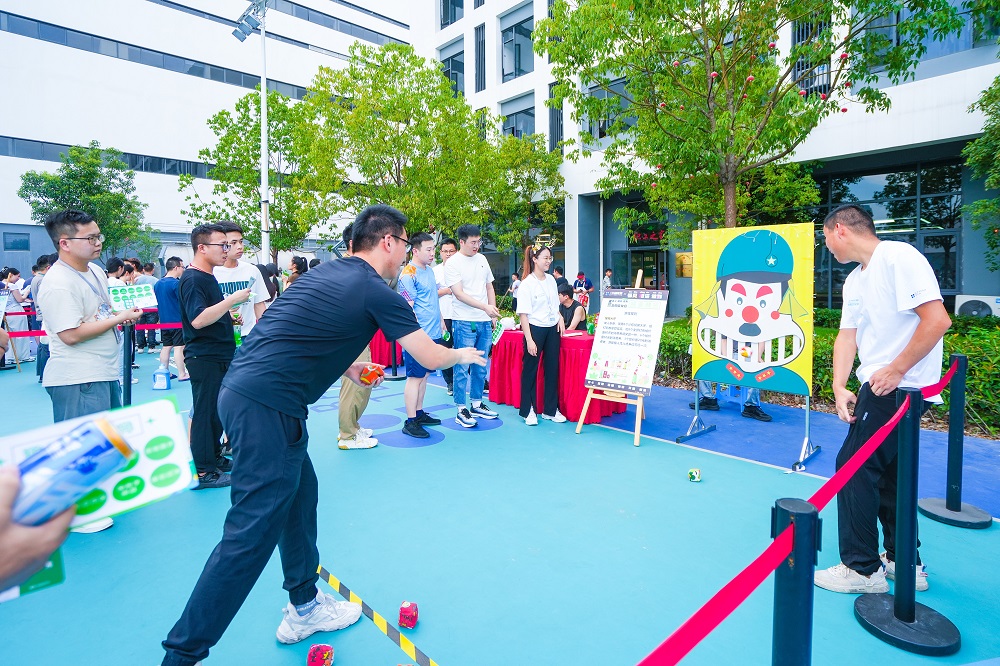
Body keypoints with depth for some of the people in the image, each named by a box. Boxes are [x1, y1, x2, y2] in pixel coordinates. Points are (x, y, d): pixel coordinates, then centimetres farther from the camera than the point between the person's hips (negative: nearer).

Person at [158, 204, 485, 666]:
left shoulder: (328, 272, 15)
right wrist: (463, 354, 14)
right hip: (266, 405, -10)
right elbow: (430, 357, -6)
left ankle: (303, 608, 34)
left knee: (301, 493, 19)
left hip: (242, 389, 10)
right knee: (252, 531, -1)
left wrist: (346, 366, 21)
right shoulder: (375, 291, -10)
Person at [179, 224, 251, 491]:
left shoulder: (208, 277, 15)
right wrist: (232, 300, -25)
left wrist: (229, 316, 14)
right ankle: (203, 472, 7)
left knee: (217, 410, 18)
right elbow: (197, 319, -27)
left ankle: (214, 457, 31)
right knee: (204, 412, -2)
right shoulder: (192, 279, -16)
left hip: (219, 356, 10)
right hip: (204, 357, -10)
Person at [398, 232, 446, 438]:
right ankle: (410, 422, 6)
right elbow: (408, 308, -17)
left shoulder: (430, 270, 14)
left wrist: (441, 322, 19)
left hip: (433, 334, 8)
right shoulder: (408, 274, -13)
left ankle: (419, 413, 27)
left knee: (423, 375, 15)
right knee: (415, 377, -2)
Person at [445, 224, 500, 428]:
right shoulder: (453, 263, -7)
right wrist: (485, 307, -23)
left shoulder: (481, 259, 12)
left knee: (481, 366, 12)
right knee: (462, 367, -1)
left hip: (485, 322, 6)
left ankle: (477, 404, 25)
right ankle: (461, 410, 7)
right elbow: (459, 294, -14)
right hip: (464, 322, -6)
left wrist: (494, 314, 9)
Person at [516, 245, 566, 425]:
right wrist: (529, 340, -17)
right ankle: (528, 410, 17)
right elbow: (523, 314, -13)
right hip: (535, 329, -6)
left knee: (552, 369, 10)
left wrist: (560, 318, 2)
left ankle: (550, 409, 22)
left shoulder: (551, 279, 8)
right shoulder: (527, 284, -11)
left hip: (552, 329, 6)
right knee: (530, 370, 4)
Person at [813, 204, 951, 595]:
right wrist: (839, 388, -3)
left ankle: (862, 569, 7)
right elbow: (848, 335, 8)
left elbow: (938, 319, -21)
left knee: (854, 467, -6)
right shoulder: (854, 281, 14)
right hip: (879, 387, 9)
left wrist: (896, 370, -18)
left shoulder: (899, 257, -13)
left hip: (900, 387, -9)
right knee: (885, 471, 15)